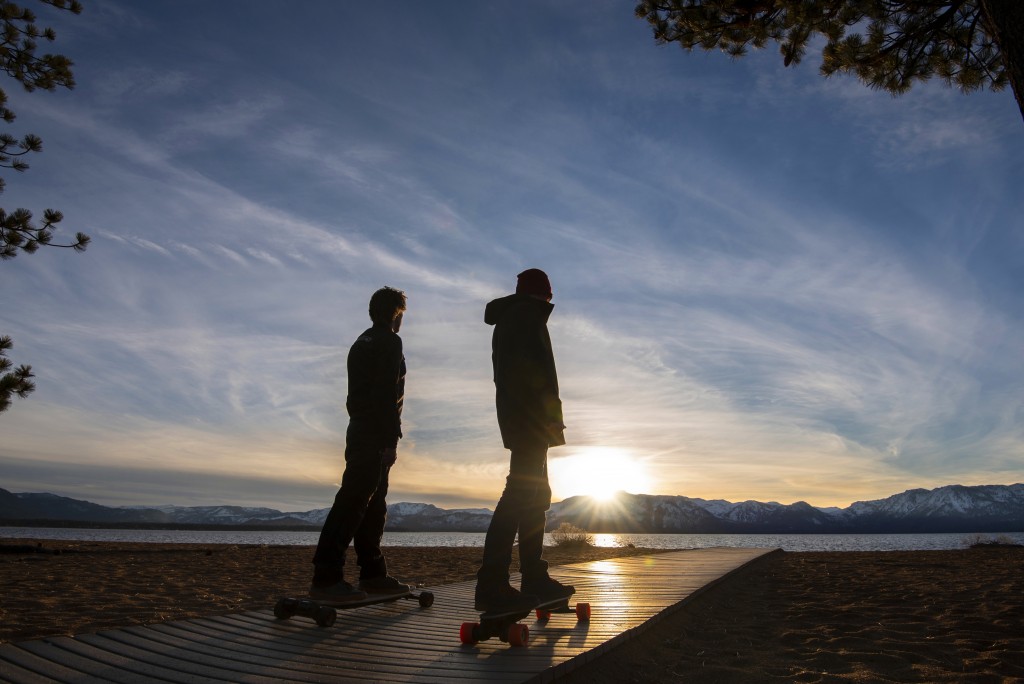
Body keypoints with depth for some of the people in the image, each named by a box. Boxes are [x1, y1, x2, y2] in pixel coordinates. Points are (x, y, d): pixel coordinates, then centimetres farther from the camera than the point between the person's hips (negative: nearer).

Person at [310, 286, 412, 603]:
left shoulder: (361, 343, 21)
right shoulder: (389, 342, -7)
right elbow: (387, 394, -18)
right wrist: (391, 440, -19)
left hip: (360, 431, 10)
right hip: (375, 435, -10)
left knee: (373, 505, 11)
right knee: (353, 502, -12)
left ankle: (373, 574, 17)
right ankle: (326, 577, -13)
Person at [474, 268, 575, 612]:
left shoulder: (505, 319, 26)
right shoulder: (528, 313, -3)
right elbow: (538, 368, -17)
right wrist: (552, 414, -18)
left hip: (515, 418, 10)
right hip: (531, 417, -10)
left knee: (534, 494, 10)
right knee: (522, 493, -15)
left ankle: (534, 577, 12)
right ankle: (492, 583, -18)